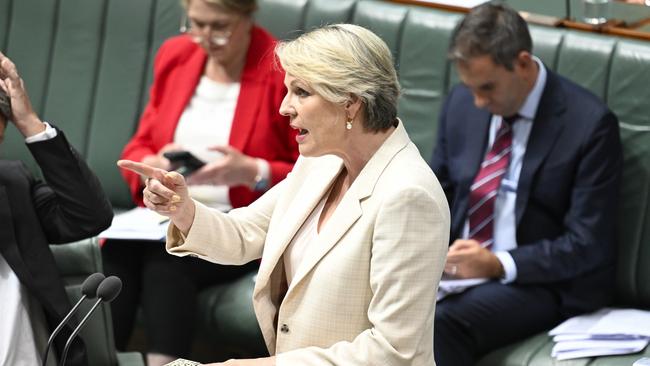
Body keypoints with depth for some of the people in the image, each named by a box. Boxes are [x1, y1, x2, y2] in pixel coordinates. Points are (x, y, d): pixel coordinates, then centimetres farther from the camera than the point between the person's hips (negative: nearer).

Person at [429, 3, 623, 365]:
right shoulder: (461, 103, 5)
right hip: (455, 264, 6)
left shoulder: (590, 124, -13)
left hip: (540, 281, -6)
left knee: (441, 323, -34)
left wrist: (498, 264, -23)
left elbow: (587, 244, -13)